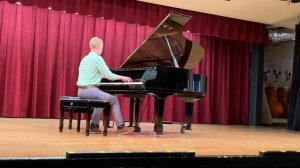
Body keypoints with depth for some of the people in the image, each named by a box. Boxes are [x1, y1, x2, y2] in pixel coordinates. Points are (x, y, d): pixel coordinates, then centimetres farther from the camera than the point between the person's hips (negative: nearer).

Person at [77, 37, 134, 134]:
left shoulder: (85, 59, 15)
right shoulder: (98, 58, -9)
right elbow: (109, 76, -11)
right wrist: (122, 77, 4)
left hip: (81, 91, 8)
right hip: (90, 90, -8)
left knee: (101, 100, 29)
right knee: (114, 100, 5)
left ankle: (94, 126, 22)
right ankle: (120, 127, 8)